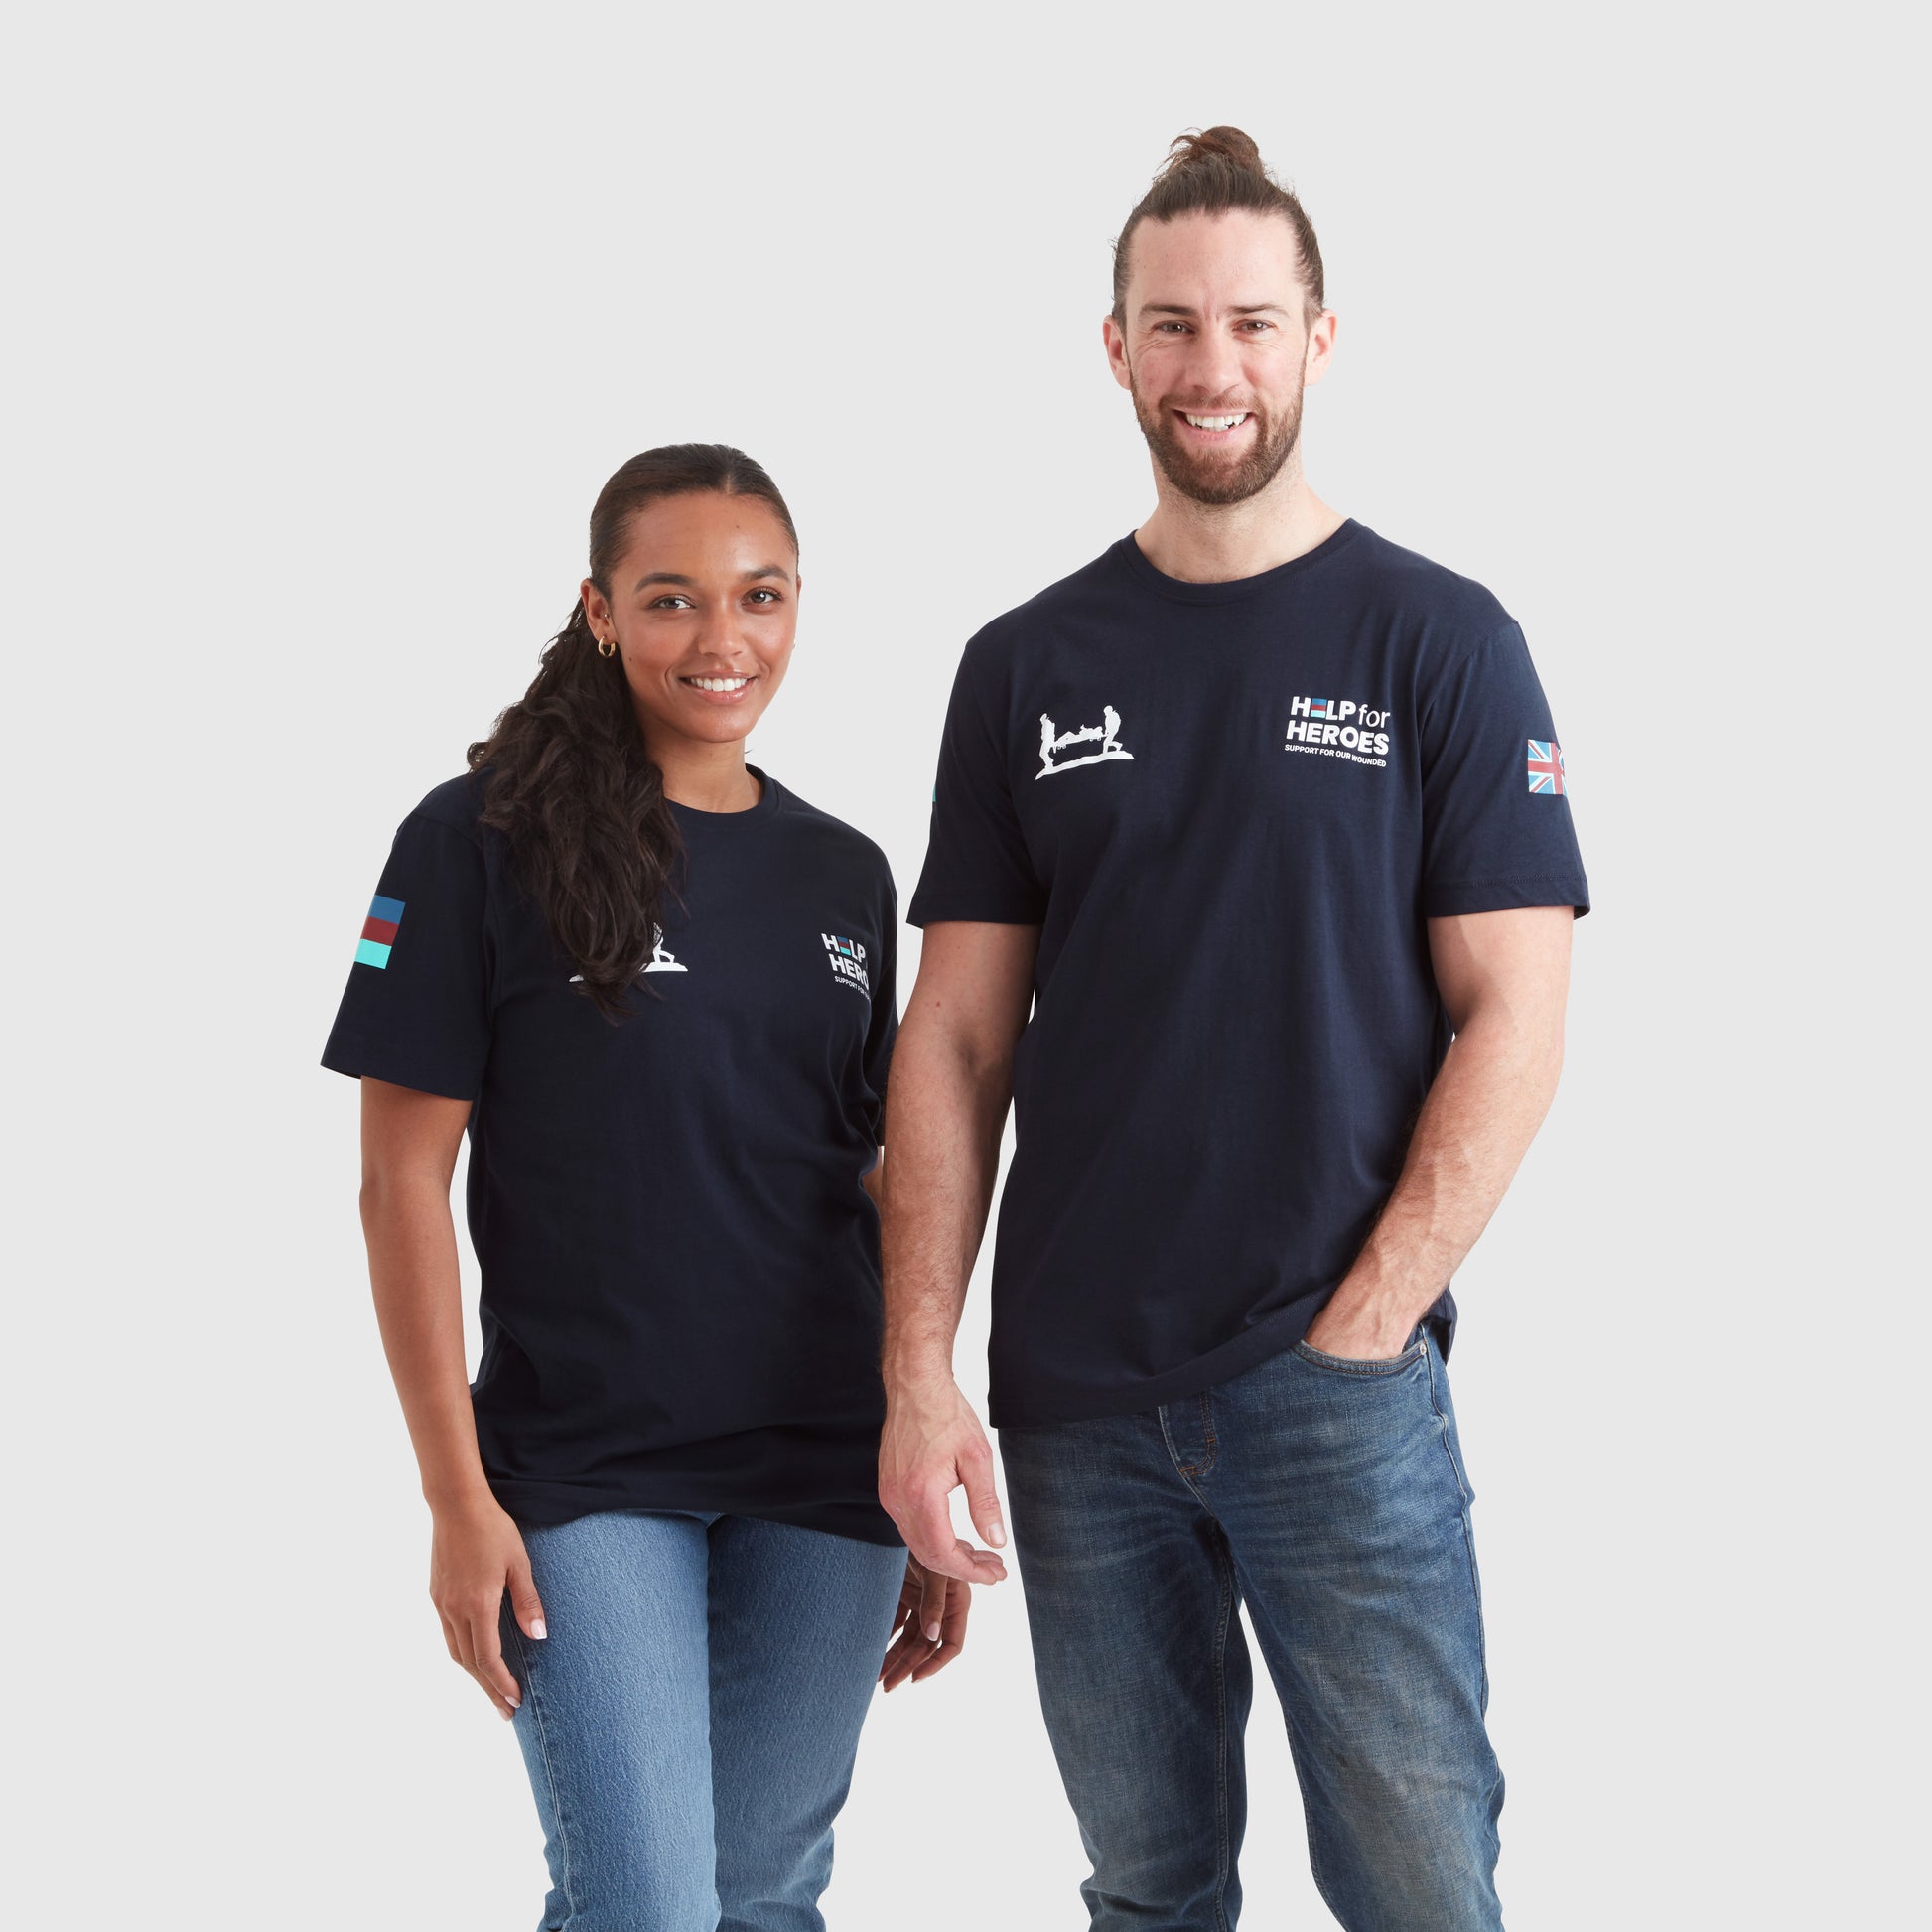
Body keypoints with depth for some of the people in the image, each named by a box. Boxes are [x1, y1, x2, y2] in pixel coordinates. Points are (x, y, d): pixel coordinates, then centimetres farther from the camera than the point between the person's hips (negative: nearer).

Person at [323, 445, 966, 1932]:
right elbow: (404, 1179, -6)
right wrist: (457, 1495, -11)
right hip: (586, 1470, -4)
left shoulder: (844, 875, 9)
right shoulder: (485, 842, -6)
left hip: (824, 1476, 5)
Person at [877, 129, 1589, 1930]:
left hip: (1343, 1393, -3)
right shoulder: (1026, 665, 8)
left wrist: (1361, 1325, -12)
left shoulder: (1437, 641, 0)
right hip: (1075, 1397, 3)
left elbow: (1511, 1023, -4)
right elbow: (956, 1042, 7)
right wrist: (919, 1373, -3)